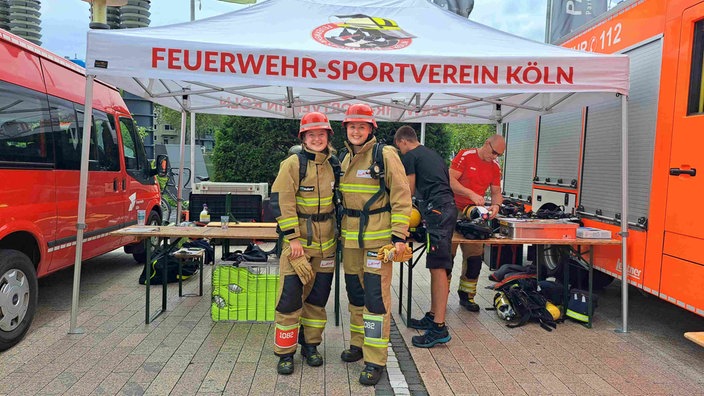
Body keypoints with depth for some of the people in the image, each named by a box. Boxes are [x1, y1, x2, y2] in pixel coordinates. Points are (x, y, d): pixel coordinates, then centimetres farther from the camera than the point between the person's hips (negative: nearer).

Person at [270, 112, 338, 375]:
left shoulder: (333, 164, 8)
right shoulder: (293, 164, -8)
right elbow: (281, 201, -14)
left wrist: (337, 231, 15)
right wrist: (293, 238, -17)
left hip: (326, 241, 5)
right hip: (298, 239, -5)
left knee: (318, 296, 12)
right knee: (290, 296, -5)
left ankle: (310, 345, 28)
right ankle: (285, 353, 11)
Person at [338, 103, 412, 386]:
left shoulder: (385, 155, -8)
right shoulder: (343, 159, 11)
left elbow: (401, 195, -11)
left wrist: (399, 235, -16)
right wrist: (340, 229, 19)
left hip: (379, 235, -7)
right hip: (350, 236, 7)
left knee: (376, 295, -6)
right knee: (354, 291, 16)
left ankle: (376, 359, 4)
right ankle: (358, 343, 33)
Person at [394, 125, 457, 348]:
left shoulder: (410, 156, 1)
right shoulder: (433, 155, 27)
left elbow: (410, 191, 5)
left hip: (436, 210, -9)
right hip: (447, 207, 9)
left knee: (438, 267, -12)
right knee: (437, 267, 13)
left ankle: (439, 328, -11)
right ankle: (433, 316, 21)